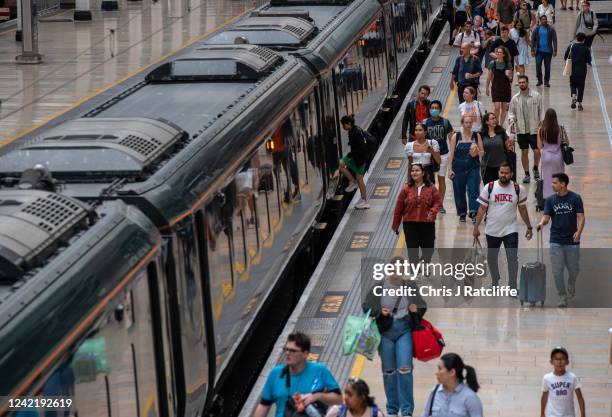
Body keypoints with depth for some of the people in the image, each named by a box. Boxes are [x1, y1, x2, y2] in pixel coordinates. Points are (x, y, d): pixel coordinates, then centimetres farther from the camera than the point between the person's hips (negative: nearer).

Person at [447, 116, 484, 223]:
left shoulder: (476, 135, 3)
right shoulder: (456, 137, 1)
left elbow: (482, 152, 6)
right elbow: (451, 154, 1)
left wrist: (477, 153, -17)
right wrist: (450, 169, -4)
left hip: (473, 167, 0)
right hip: (459, 168, 0)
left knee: (473, 190, -12)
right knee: (459, 192, 7)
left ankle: (473, 213, -16)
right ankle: (462, 213, 21)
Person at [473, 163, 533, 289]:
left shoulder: (518, 189, -4)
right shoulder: (489, 188, -6)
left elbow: (522, 209, 6)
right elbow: (482, 208, -1)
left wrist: (529, 227, 8)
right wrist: (476, 226, -5)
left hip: (510, 230, -1)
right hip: (492, 230, 1)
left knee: (512, 258, -10)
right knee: (491, 258, 14)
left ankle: (512, 287, -4)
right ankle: (495, 283, 34)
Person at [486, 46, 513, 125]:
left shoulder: (508, 64, -2)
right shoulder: (492, 63, -2)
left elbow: (510, 78, 3)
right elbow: (489, 77, 6)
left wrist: (508, 75, -19)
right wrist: (487, 88, 8)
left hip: (506, 87, 1)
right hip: (496, 87, -1)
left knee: (504, 107, 6)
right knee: (497, 107, -10)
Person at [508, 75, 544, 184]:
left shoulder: (536, 96, -3)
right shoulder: (515, 98, 4)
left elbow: (541, 111, 0)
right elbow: (511, 111, 13)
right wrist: (511, 118, -8)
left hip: (534, 129, -2)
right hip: (521, 130, 2)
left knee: (537, 151, -5)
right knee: (524, 152, 6)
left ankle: (536, 168, 22)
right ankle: (526, 174, 16)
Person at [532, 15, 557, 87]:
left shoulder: (551, 30, 2)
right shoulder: (537, 30, 5)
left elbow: (554, 40, 0)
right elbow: (533, 40, 7)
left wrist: (554, 50, -8)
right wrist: (532, 50, -1)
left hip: (548, 51, 0)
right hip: (539, 51, 0)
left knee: (547, 67, 4)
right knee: (538, 65, -6)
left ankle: (546, 81, 14)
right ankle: (539, 80, 7)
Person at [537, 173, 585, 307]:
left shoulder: (575, 198, -4)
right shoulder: (550, 200, 3)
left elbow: (581, 217, -8)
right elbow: (546, 216, -2)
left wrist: (578, 232, -25)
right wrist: (542, 223, -26)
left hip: (572, 241, -2)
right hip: (556, 241, 2)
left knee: (574, 269, 8)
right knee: (557, 271, -4)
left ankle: (571, 284, 40)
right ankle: (562, 297, 5)